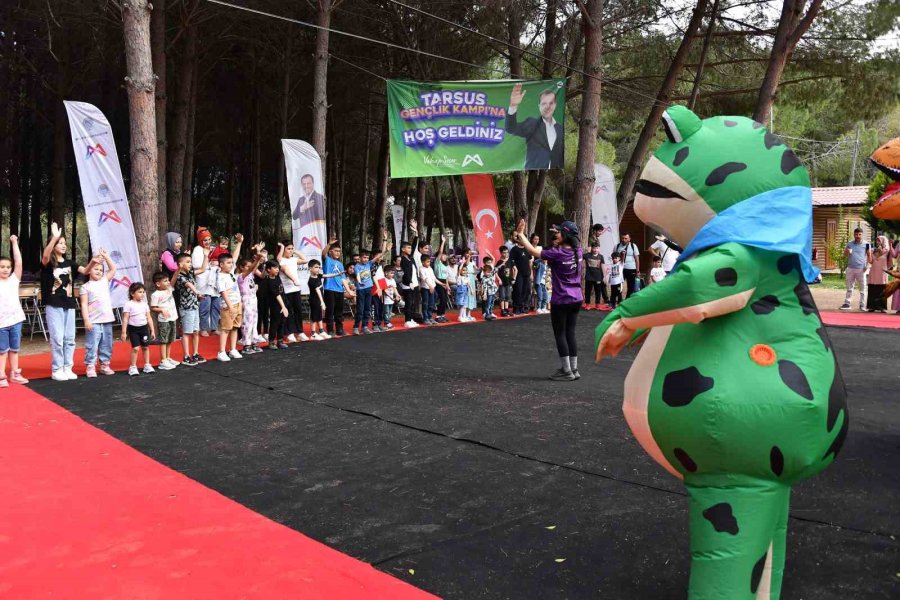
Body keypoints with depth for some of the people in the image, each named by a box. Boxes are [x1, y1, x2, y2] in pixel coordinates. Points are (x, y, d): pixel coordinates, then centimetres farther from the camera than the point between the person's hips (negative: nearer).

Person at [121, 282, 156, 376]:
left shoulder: (144, 304, 6)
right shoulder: (129, 304, -8)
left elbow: (149, 318, 10)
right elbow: (125, 319, -9)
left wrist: (152, 330, 8)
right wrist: (124, 332, -12)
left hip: (144, 328, 4)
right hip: (133, 329, -4)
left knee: (145, 347, 8)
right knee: (135, 348, -9)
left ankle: (147, 365, 19)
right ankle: (133, 367, 1)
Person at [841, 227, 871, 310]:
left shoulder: (866, 244, 0)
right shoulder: (850, 244, 8)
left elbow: (869, 255, 2)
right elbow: (845, 254, 11)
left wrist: (867, 265, -8)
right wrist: (847, 252, -12)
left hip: (861, 269, -3)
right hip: (850, 268, 3)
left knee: (862, 288, 2)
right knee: (849, 287, 8)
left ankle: (862, 305, 7)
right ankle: (847, 303, 13)